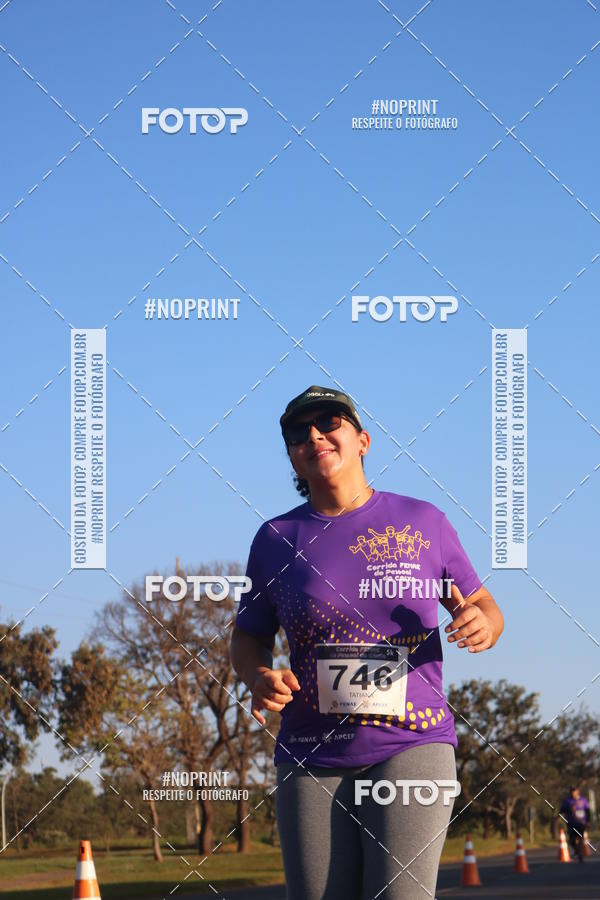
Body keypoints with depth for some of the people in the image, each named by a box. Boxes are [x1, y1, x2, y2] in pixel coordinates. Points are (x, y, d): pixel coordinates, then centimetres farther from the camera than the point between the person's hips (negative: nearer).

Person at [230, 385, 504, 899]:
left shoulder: (422, 522, 5)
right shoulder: (276, 539, 8)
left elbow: (483, 607, 12)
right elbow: (249, 637, 17)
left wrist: (482, 626, -13)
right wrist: (259, 678, -6)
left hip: (412, 746, -2)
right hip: (311, 757, 2)